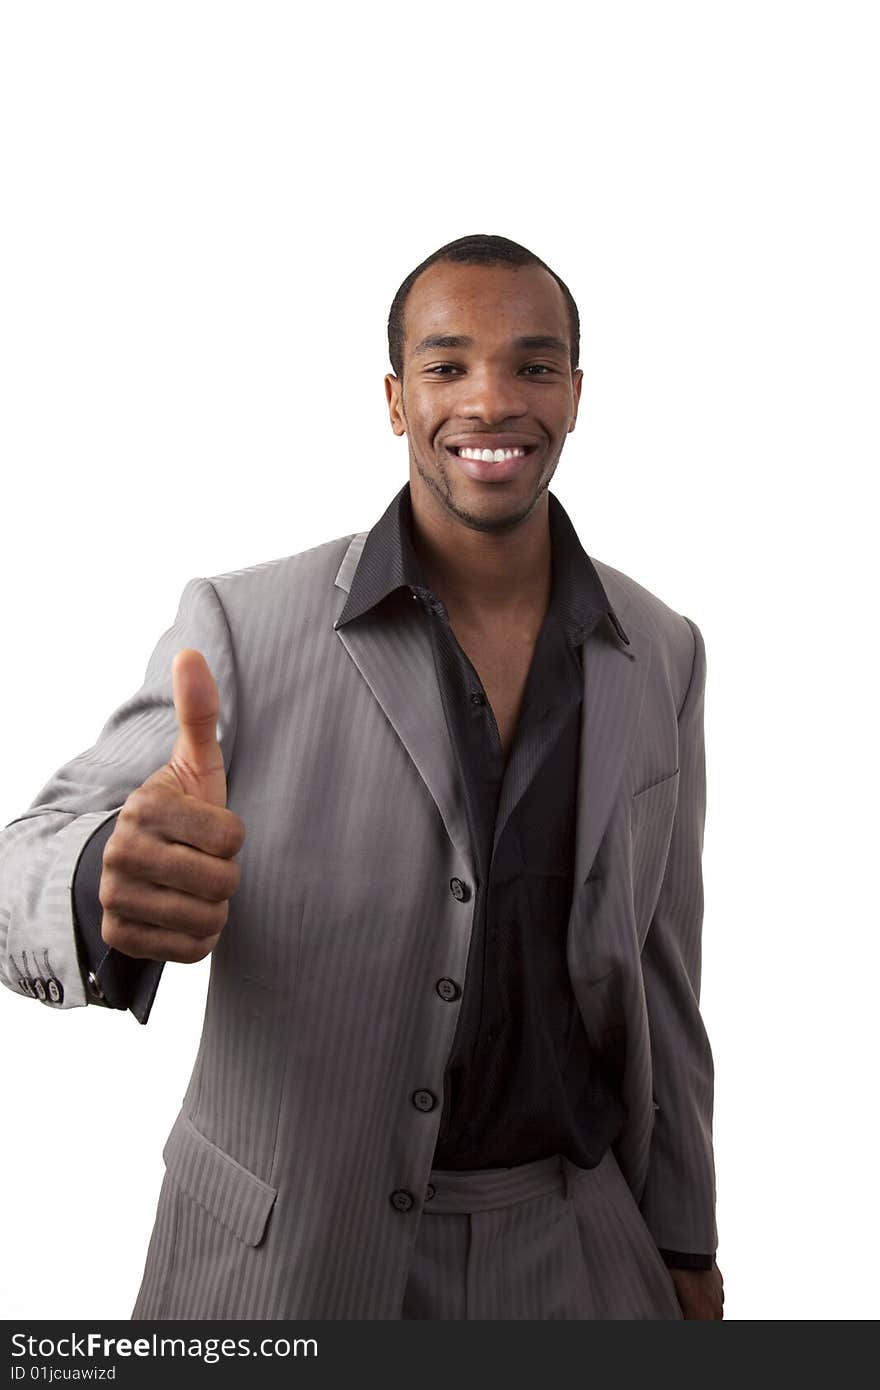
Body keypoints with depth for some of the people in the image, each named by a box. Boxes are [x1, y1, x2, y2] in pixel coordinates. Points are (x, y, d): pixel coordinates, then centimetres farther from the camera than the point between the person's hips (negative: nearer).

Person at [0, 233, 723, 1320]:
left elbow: (656, 964, 5)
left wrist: (687, 1245, 9)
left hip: (565, 1250, 3)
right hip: (279, 1257, -2)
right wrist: (113, 884, -38)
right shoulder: (242, 624, -13)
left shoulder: (662, 655, -2)